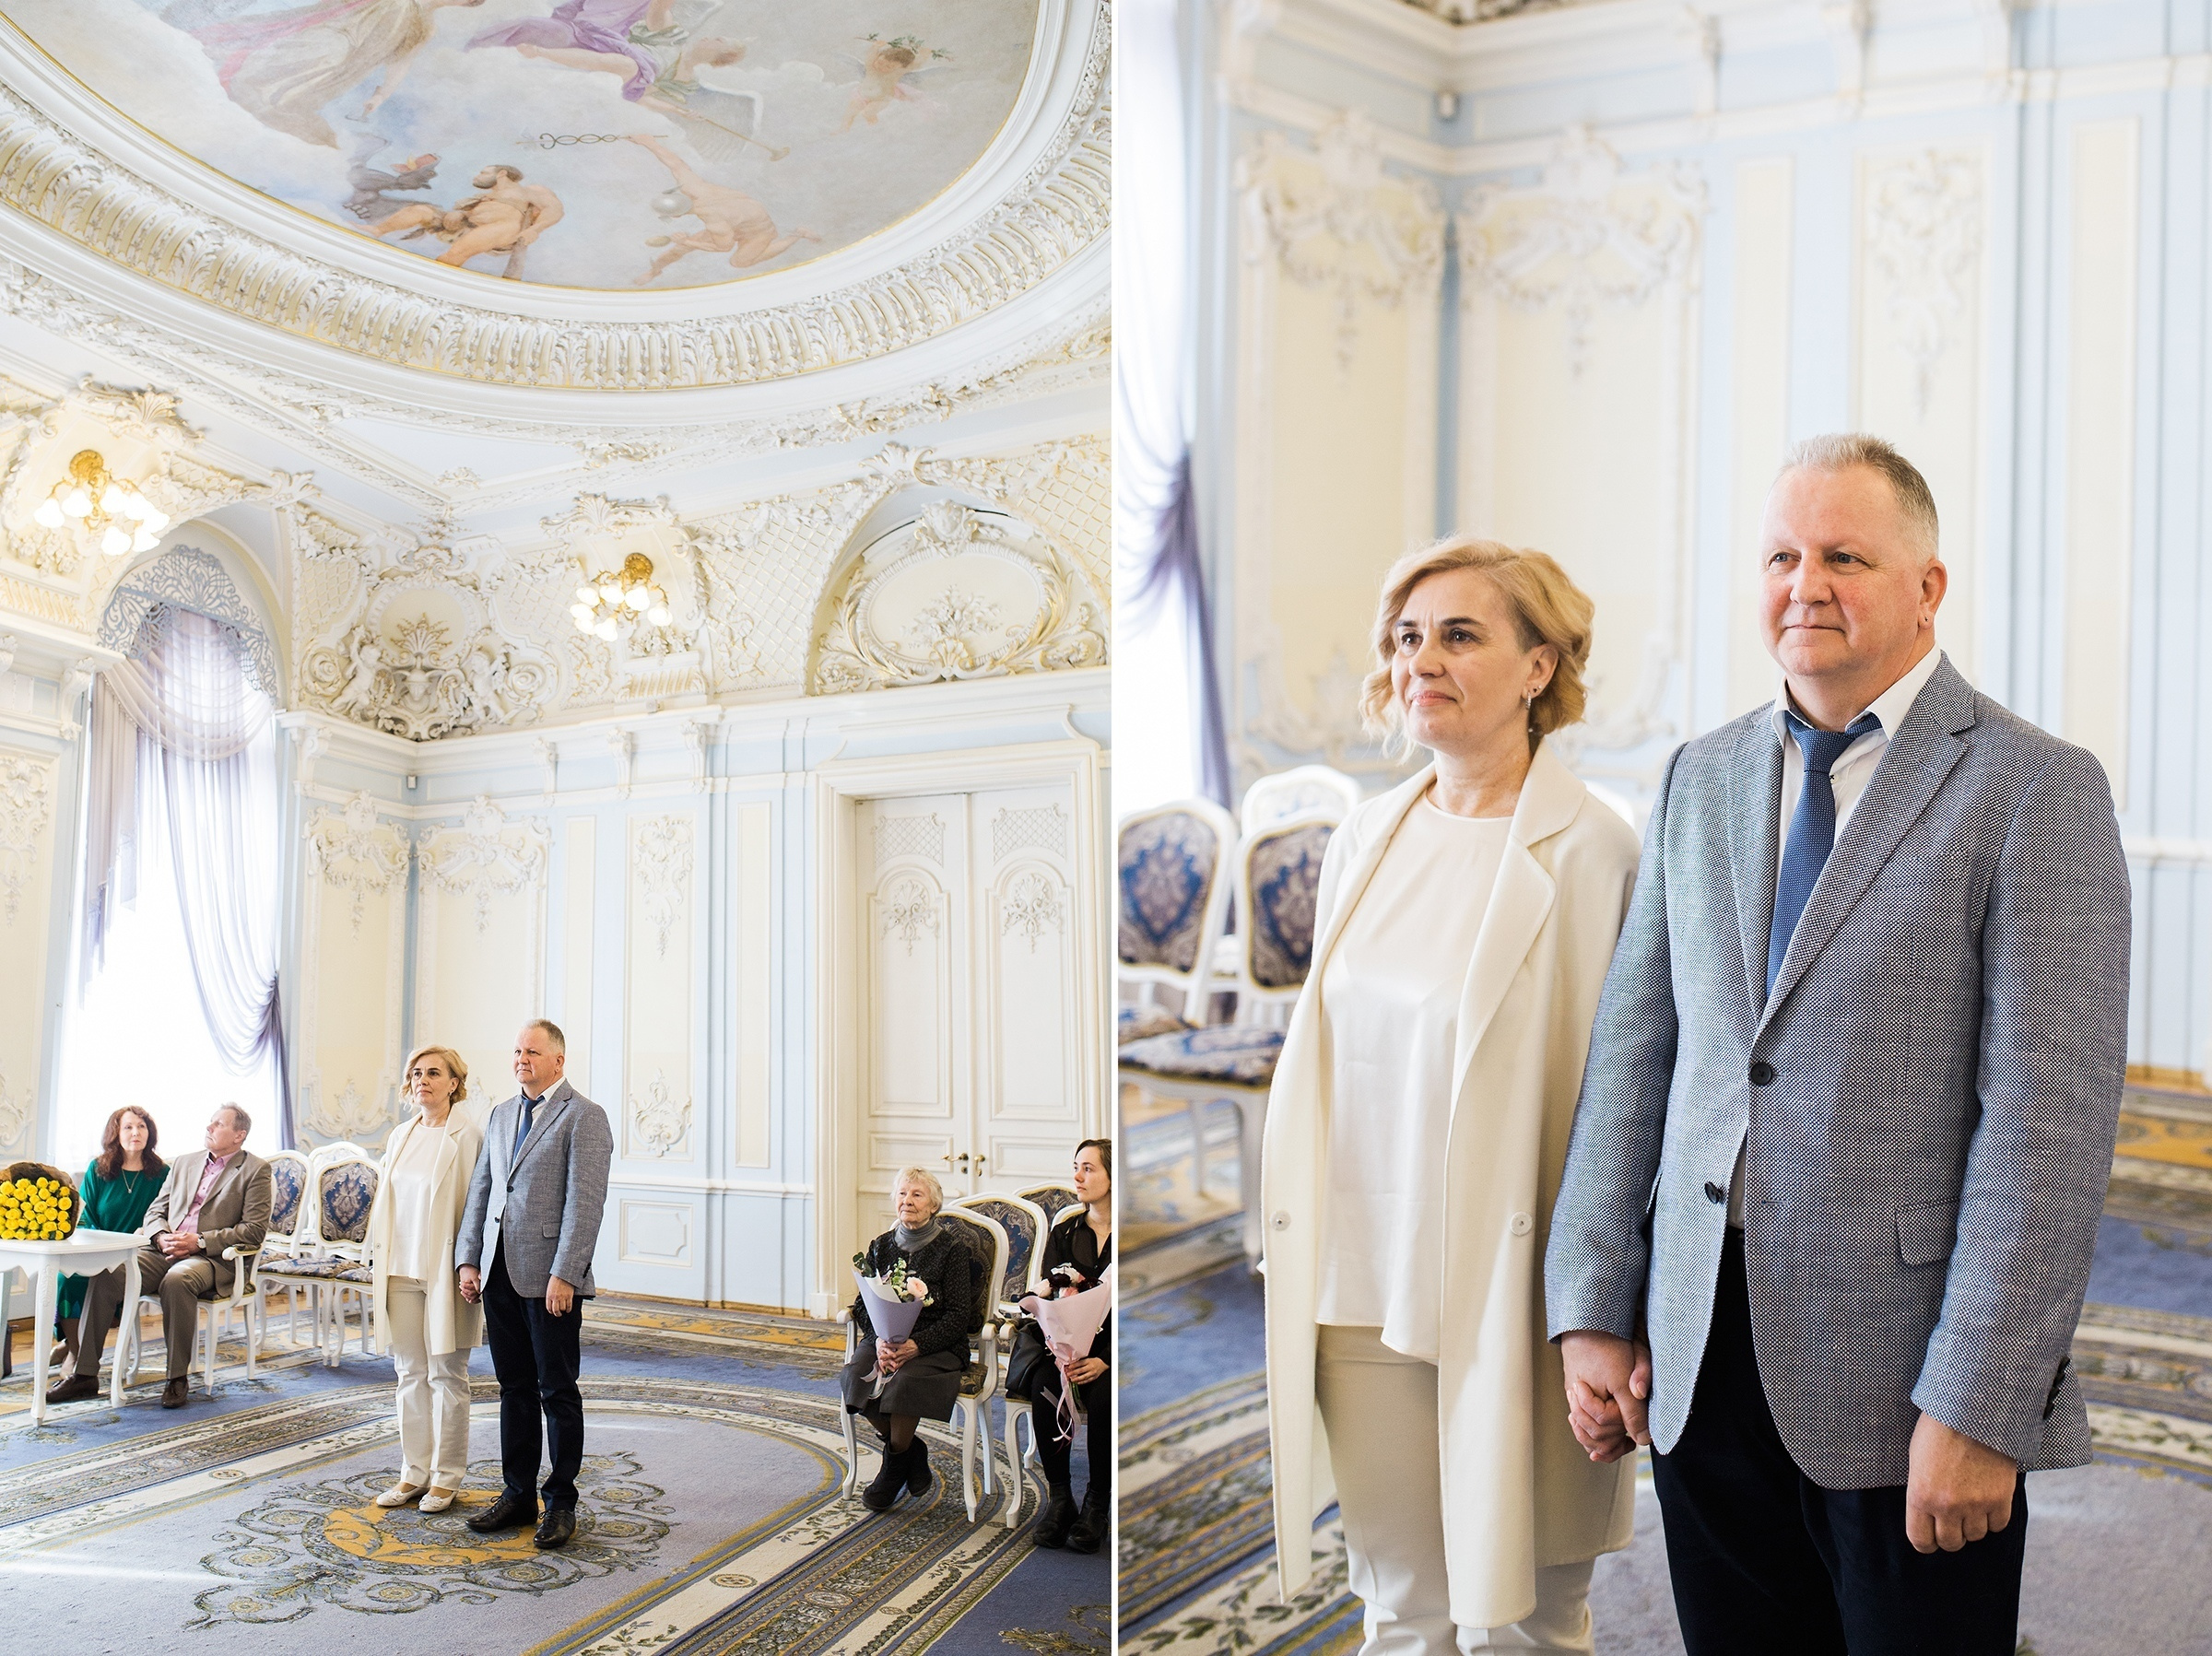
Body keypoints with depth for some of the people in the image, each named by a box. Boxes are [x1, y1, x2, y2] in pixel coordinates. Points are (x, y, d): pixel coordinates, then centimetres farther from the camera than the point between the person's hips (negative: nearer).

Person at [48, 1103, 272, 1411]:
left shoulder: (255, 1170, 3)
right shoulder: (184, 1163, 22)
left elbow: (254, 1230, -6)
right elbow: (154, 1211, 21)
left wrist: (199, 1241, -14)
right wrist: (161, 1236, -3)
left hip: (212, 1258, -6)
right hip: (165, 1250, 6)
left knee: (177, 1280, -38)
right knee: (106, 1274, -19)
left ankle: (178, 1378, -26)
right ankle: (84, 1374, -15)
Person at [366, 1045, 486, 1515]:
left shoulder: (467, 1137, -8)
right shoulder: (400, 1136, 11)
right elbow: (386, 1203, 15)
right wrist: (378, 1266, 12)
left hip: (444, 1272, -6)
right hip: (400, 1271, 6)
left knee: (446, 1374, 2)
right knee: (410, 1374, 10)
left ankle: (446, 1478, 11)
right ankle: (414, 1472, 19)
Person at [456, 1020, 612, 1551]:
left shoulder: (584, 1117, -7)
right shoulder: (501, 1115, 16)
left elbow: (585, 1202, -13)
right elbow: (480, 1189, 16)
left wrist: (564, 1275, -18)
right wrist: (468, 1259, 7)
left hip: (549, 1278, -6)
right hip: (499, 1275, 7)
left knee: (557, 1392, 2)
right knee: (514, 1389, 13)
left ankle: (560, 1503, 11)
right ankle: (517, 1494, 22)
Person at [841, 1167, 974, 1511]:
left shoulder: (952, 1249, -3)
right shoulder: (881, 1246, 10)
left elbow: (957, 1316, -8)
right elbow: (863, 1305, 6)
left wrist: (916, 1345, -22)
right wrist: (880, 1341, -15)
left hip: (936, 1345, -4)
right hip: (885, 1339, 4)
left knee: (904, 1382, -33)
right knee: (855, 1378, -26)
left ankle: (895, 1465, -5)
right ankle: (913, 1453, -2)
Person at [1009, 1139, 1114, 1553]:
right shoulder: (1065, 1231, 12)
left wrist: (1104, 1360, -20)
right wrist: (1060, 1351, -16)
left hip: (1111, 1346, -3)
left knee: (1102, 1394, -32)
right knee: (1045, 1386, -28)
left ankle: (1098, 1505, -14)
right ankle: (1058, 1496, -15)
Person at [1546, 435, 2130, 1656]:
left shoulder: (2037, 792, -7)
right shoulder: (1701, 779, 10)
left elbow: (2049, 1119, -12)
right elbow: (1634, 1048, 8)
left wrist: (1980, 1406, -16)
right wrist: (1594, 1308, 4)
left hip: (1903, 1380, -4)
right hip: (1699, 1365, 5)